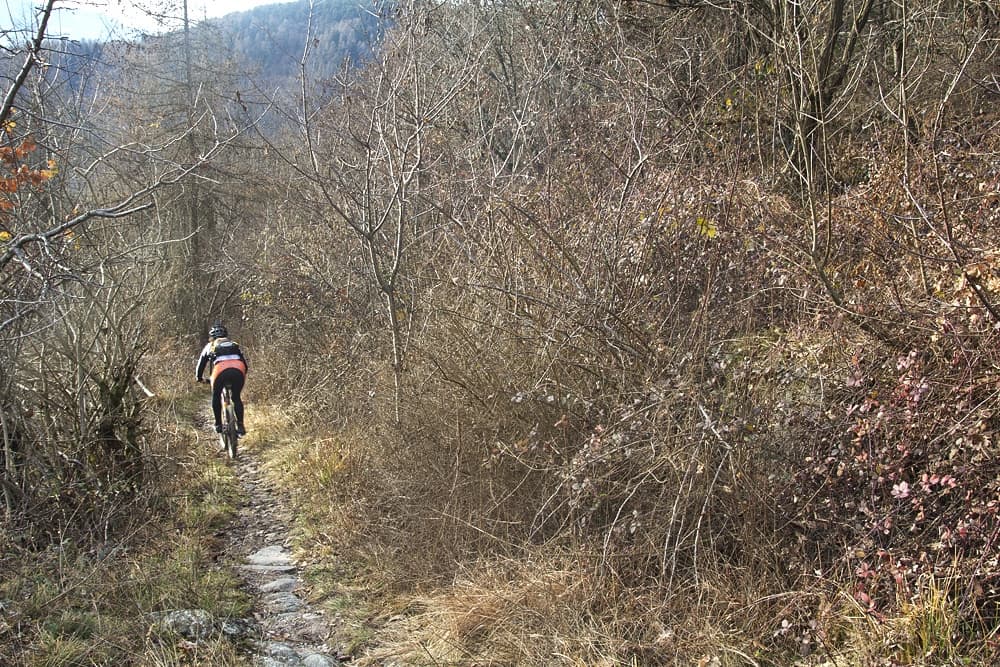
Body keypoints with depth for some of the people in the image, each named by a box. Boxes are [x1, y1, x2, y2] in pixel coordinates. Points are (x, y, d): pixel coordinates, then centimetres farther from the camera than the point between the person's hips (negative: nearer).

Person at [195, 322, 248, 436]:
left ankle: (218, 425, 19)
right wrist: (243, 373, 50)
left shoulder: (210, 346, 30)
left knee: (216, 397, 24)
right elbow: (245, 363, 34)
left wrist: (199, 378, 54)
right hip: (238, 371, 2)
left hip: (221, 370, -2)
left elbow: (201, 364, 37)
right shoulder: (234, 344, 35)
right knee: (236, 398, 22)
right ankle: (240, 425, 11)